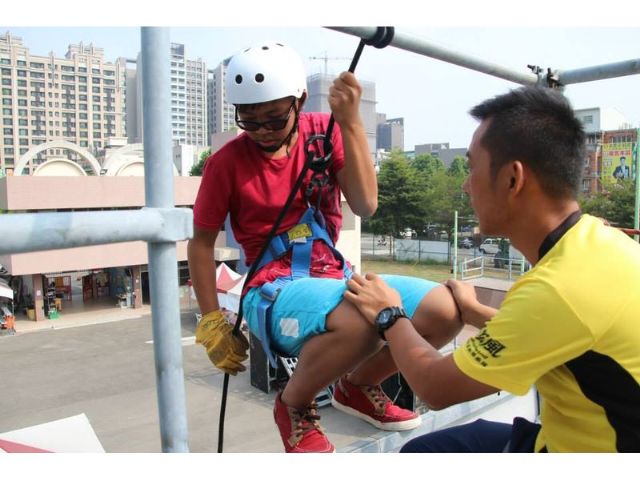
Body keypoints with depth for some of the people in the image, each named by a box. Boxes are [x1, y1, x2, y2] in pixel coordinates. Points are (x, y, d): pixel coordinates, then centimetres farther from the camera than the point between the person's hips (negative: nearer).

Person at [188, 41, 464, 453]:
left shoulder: (325, 132, 2)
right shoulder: (226, 162, -5)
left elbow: (365, 206, -10)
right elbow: (201, 242, 2)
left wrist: (350, 122, -19)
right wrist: (212, 324, -1)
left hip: (337, 278, 5)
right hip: (274, 292, -4)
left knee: (445, 310, -17)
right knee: (360, 322, -37)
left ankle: (358, 385, 11)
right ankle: (294, 406, -2)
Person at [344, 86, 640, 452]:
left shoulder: (559, 287, -31)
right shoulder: (595, 238, -5)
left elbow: (435, 387, -18)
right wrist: (476, 312, 25)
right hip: (591, 434, 7)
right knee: (423, 449, 13)